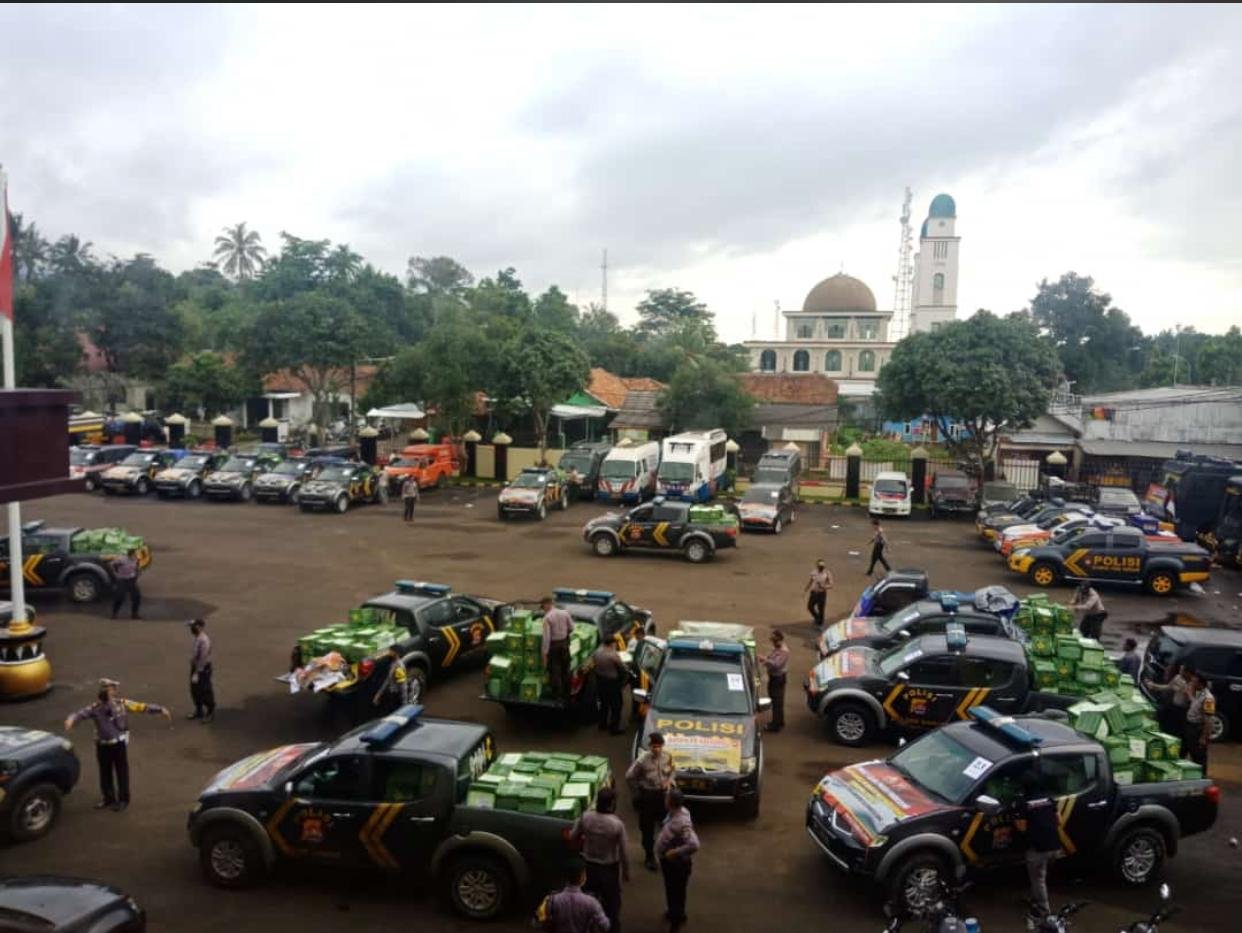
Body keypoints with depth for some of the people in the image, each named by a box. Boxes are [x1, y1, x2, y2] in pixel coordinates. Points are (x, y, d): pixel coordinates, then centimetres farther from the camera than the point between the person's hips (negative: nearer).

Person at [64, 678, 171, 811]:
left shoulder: (122, 704, -10)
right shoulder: (95, 708, -11)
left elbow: (142, 707, -10)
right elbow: (81, 713, -26)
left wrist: (161, 710, -13)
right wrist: (71, 719, -49)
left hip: (119, 743, -2)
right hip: (102, 745, 2)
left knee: (122, 772, 8)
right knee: (105, 773, 16)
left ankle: (123, 799, 23)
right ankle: (108, 798, 35)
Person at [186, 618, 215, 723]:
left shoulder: (204, 640, -26)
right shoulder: (197, 638, 4)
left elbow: (203, 658, -26)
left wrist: (196, 673, -23)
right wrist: (193, 671, 18)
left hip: (203, 669, -9)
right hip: (196, 667, 9)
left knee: (205, 692, 4)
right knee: (195, 691, 19)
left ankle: (210, 713, 19)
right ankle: (199, 712, 36)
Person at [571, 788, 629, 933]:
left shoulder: (586, 816, -18)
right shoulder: (617, 824, -26)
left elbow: (572, 836, -2)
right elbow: (623, 852, -16)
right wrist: (626, 870, 0)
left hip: (589, 865, 3)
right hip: (609, 868, -3)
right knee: (612, 903, 18)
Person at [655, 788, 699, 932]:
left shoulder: (682, 822, -36)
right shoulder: (675, 812, -9)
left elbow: (694, 845, -42)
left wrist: (675, 852, -32)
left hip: (677, 864, -8)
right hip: (668, 861, 8)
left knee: (676, 892, 14)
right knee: (670, 889, 28)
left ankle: (677, 919, 36)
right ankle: (673, 912, 51)